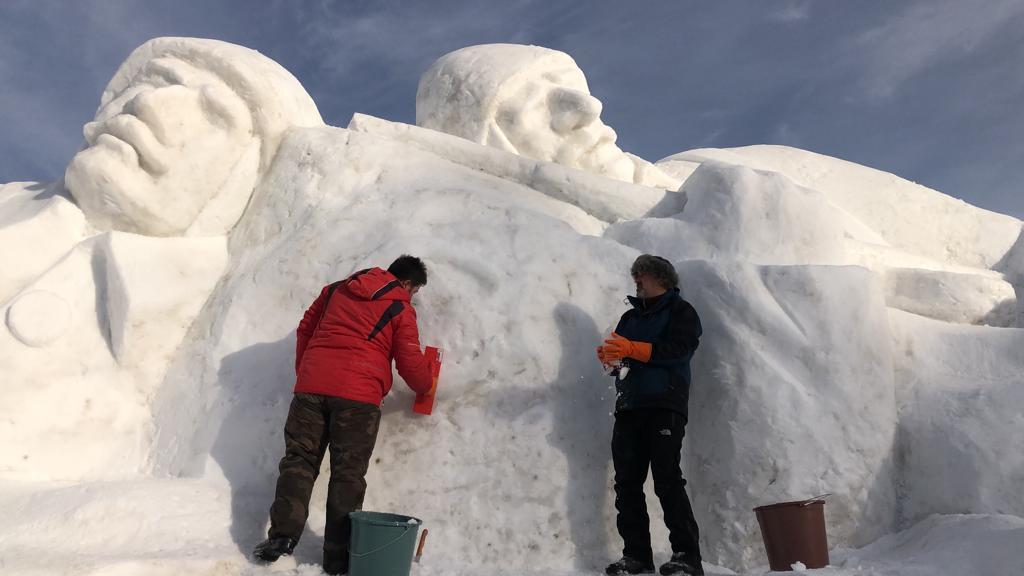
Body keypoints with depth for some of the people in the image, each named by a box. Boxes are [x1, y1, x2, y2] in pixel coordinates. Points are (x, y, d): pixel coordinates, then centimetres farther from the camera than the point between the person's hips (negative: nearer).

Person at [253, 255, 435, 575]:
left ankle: (282, 536, -4)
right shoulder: (401, 309, 5)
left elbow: (305, 328, 25)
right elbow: (410, 363, 4)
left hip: (311, 385, 4)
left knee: (299, 459, 9)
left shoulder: (337, 289, 20)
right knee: (348, 473, 1)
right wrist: (426, 385, 25)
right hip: (358, 394, -3)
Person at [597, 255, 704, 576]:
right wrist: (609, 357, -6)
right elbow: (619, 355, 17)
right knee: (627, 483, 2)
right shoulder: (631, 317, 25)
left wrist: (633, 349, -18)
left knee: (667, 481, -10)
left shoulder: (680, 311, 7)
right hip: (628, 406, 6)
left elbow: (679, 350, -11)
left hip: (664, 406, -6)